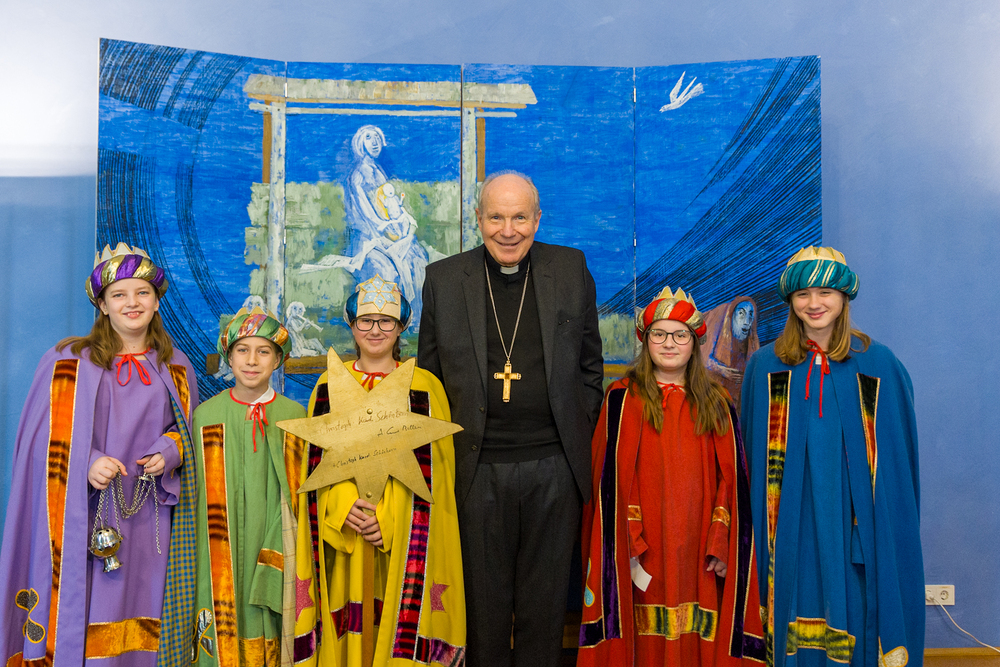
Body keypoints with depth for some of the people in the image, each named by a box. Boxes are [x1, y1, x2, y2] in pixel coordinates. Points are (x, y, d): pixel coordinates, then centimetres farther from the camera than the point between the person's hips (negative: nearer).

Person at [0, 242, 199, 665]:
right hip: (83, 520, -2)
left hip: (147, 523, 2)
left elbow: (189, 430, 17)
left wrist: (170, 453, -4)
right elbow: (44, 441, -1)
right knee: (81, 628, -1)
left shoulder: (176, 369, 8)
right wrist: (86, 466, -17)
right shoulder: (68, 363, 0)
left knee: (138, 631, 5)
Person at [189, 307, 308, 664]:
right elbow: (196, 493, 4)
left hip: (274, 557, 0)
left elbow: (300, 496, 3)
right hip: (220, 556, 0)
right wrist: (192, 567, 1)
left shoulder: (294, 416, 1)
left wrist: (284, 558, -5)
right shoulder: (206, 415, 1)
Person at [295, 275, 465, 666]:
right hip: (342, 531, 2)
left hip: (401, 538, -1)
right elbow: (318, 459, 4)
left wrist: (388, 518, -14)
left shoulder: (424, 388, 1)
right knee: (347, 620, 5)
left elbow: (428, 469, -3)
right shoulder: (330, 385, 8)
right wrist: (343, 507, -12)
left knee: (396, 620, 1)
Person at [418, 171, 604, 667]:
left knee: (545, 600, 12)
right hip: (479, 468, 0)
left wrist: (579, 436, 5)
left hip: (554, 465, 1)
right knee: (485, 598, 11)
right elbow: (428, 374, 8)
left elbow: (589, 365, 10)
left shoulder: (571, 269, 4)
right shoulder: (443, 279, 3)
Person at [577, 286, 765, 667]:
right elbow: (611, 479, -3)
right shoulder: (623, 399, 1)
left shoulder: (717, 404, 9)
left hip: (697, 549, 2)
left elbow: (731, 479, 6)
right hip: (647, 548, -2)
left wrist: (722, 545, -2)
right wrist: (627, 544, -10)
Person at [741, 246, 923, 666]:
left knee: (853, 611, 3)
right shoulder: (765, 365, 4)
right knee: (798, 607, 4)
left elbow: (898, 454, 5)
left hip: (854, 518, 0)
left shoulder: (879, 365, 1)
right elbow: (754, 452, 8)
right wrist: (760, 525, 4)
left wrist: (892, 522, 0)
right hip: (793, 518, 1)